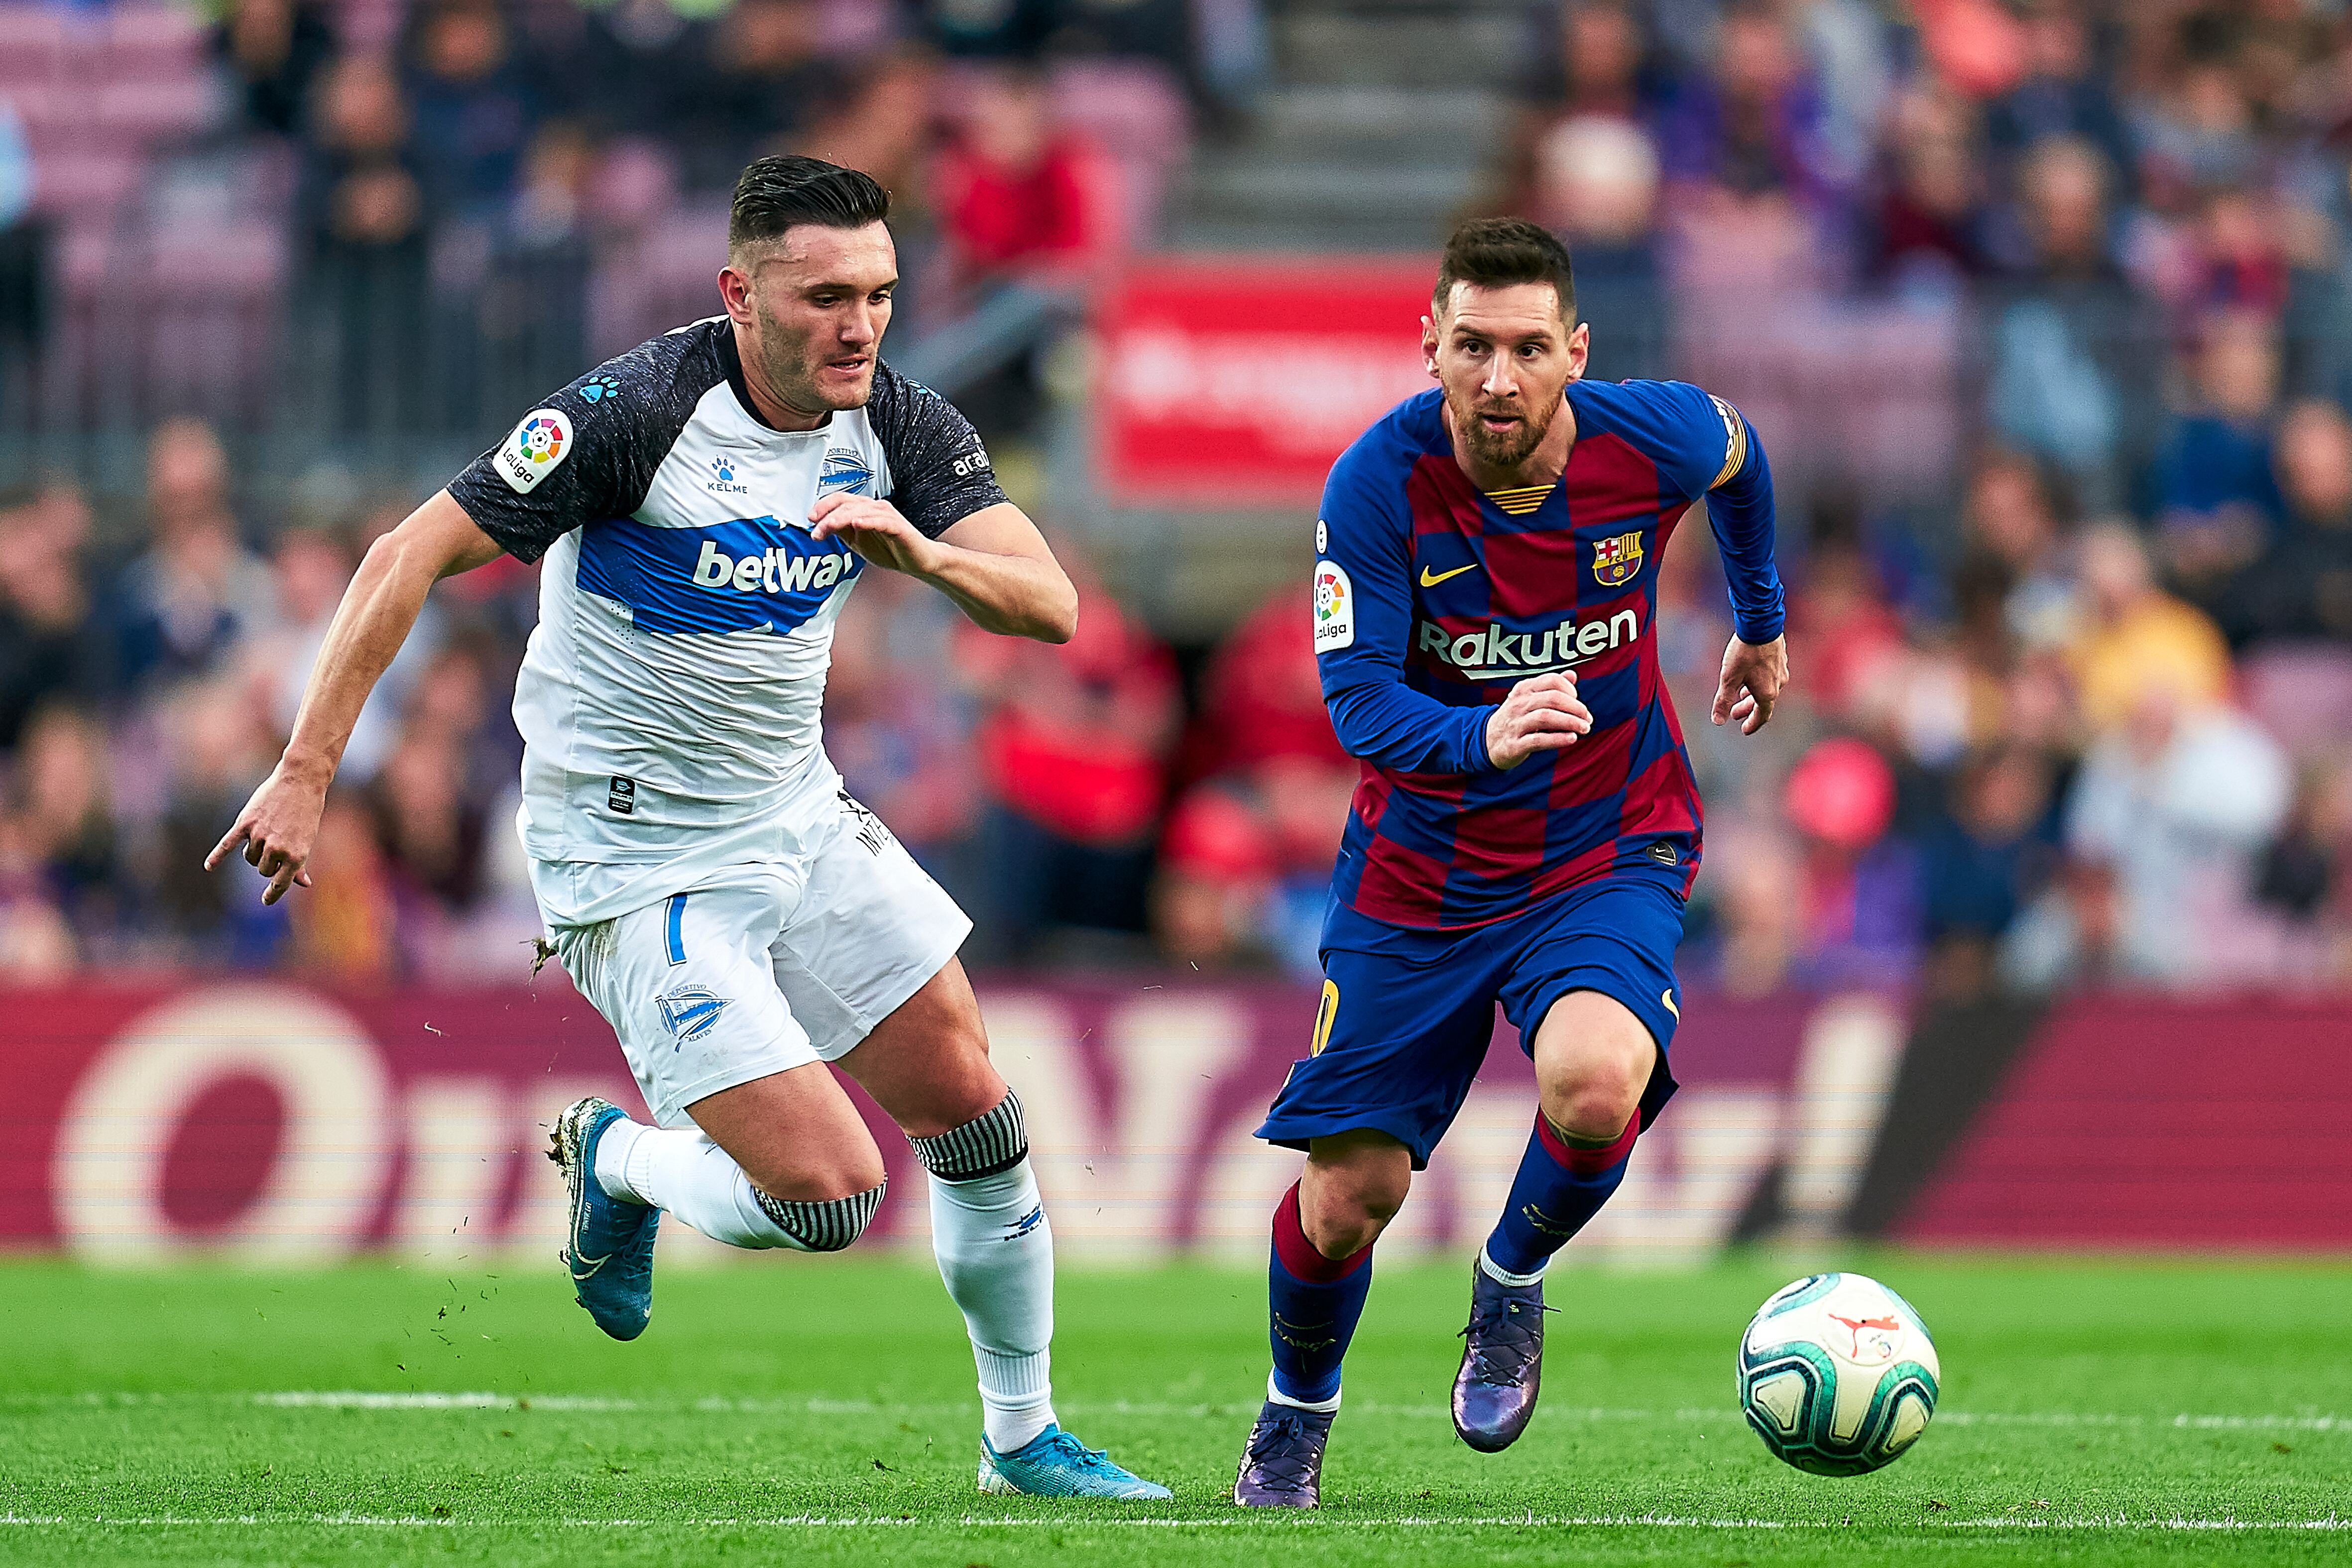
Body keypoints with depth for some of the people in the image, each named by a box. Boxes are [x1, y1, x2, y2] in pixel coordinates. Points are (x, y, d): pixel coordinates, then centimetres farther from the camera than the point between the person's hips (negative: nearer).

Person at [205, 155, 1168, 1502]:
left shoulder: (899, 427, -4)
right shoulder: (637, 414, -22)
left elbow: (1050, 604, -11)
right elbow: (414, 556, -19)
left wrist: (924, 553, -33)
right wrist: (306, 773, -22)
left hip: (796, 819, 7)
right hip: (640, 869, -7)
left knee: (970, 1103, 8)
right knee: (830, 1197, -13)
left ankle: (1025, 1438, 26)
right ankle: (619, 1163, 18)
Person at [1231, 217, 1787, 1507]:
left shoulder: (1653, 441, -16)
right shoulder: (1379, 482, -21)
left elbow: (1740, 457, 10)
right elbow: (1356, 699, -25)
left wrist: (1761, 624, 24)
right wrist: (1480, 736, -46)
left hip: (1611, 853, 0)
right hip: (1421, 865, 0)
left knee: (1593, 1086, -31)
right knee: (1347, 1197, 1)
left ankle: (1514, 1279, 3)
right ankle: (1296, 1416, 34)